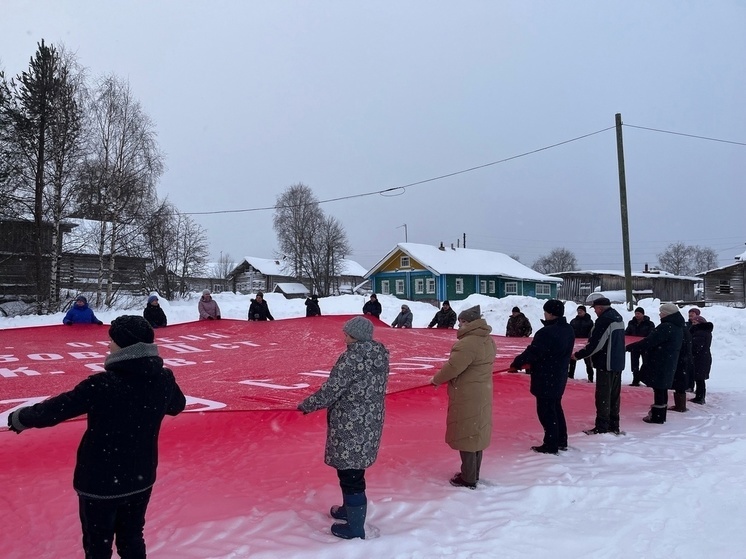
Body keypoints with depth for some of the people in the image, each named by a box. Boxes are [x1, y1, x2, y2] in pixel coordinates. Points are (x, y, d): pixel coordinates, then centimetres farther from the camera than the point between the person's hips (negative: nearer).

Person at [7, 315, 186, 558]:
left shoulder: (102, 384, -27)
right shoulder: (164, 379, -12)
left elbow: (53, 410, -18)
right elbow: (177, 406, 8)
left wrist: (18, 418, 2)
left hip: (100, 483, -4)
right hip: (141, 479, 4)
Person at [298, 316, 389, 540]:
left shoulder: (352, 358, -22)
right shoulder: (379, 355, 3)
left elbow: (332, 390, -20)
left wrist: (307, 405, -4)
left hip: (351, 426, -9)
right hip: (369, 423, 9)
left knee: (350, 475, 5)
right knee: (353, 471, 25)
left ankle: (355, 529, 19)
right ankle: (350, 510, 43)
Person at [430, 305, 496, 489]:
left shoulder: (467, 344, -25)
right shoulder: (488, 341, 6)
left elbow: (453, 367, -24)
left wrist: (436, 379, -6)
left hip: (467, 398, -9)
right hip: (481, 394, 9)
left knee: (466, 436, 3)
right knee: (476, 434, 19)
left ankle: (468, 479, 14)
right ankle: (473, 474, 32)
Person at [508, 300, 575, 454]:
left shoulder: (546, 332, -25)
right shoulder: (568, 330, 5)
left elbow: (532, 351, -23)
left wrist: (516, 364, -8)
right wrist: (531, 362, 16)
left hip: (546, 378, -9)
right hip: (559, 376, 9)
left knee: (546, 411, 1)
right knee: (556, 408, 21)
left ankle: (551, 445, 8)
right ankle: (561, 441, 29)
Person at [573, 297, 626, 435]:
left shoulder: (604, 320, -17)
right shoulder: (618, 318, 13)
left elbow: (595, 344, -20)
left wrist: (578, 355, -10)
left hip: (606, 364, -9)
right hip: (618, 362, 9)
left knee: (603, 396, -3)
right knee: (614, 395, 14)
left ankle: (602, 427, 0)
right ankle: (614, 426, 20)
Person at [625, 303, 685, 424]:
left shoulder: (665, 327, -21)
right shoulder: (678, 327, 10)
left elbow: (648, 342, -24)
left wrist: (628, 347, -20)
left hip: (659, 364, -9)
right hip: (669, 364, 9)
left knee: (658, 389, -2)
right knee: (662, 389, 16)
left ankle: (656, 417, 5)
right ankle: (660, 415, 25)